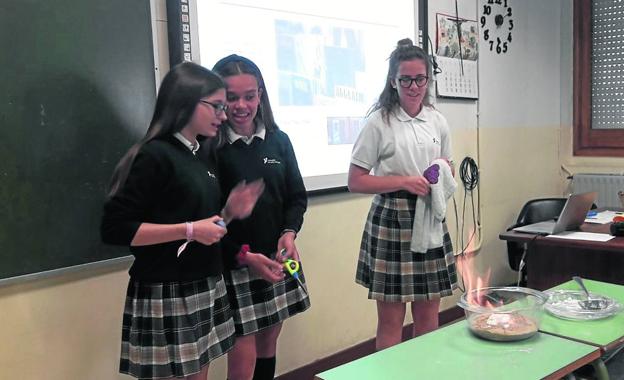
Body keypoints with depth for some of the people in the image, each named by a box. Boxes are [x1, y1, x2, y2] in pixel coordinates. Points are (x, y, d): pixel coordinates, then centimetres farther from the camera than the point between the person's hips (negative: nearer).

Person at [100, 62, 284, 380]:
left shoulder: (202, 157, 10)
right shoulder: (155, 155, -14)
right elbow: (114, 229, -19)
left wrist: (227, 213, -1)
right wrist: (190, 230, -20)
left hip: (206, 288, 8)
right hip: (166, 294, -8)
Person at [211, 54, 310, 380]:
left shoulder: (278, 140, 5)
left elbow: (297, 196, 11)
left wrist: (290, 232, -7)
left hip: (277, 260, 5)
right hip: (232, 264, -5)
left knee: (268, 347, 18)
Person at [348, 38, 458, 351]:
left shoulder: (437, 121, 8)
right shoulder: (379, 122, -7)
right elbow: (355, 182, -8)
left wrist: (442, 177, -4)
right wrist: (405, 182, -17)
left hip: (430, 221, 5)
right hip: (392, 220, -4)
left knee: (428, 315, 13)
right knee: (391, 320, 3)